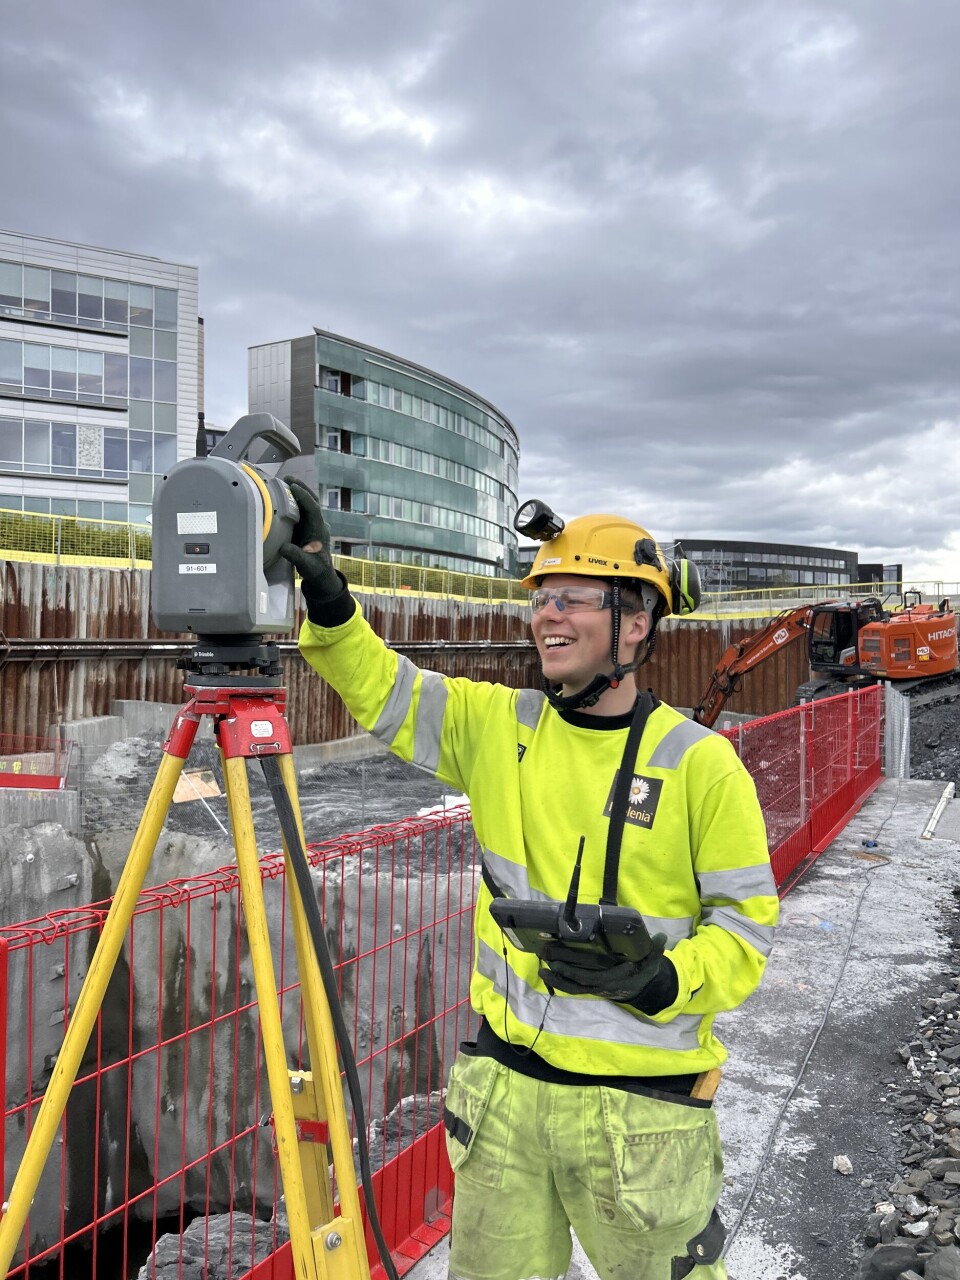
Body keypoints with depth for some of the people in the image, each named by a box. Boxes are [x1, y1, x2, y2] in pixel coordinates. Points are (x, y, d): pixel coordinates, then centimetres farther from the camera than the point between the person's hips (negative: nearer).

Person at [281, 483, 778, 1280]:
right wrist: (324, 594, -19)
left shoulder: (699, 764, -12)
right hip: (503, 1084, 4)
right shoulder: (498, 726, -1)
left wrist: (663, 982, -23)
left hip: (640, 1103, -3)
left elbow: (746, 923, -7)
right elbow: (382, 688, -4)